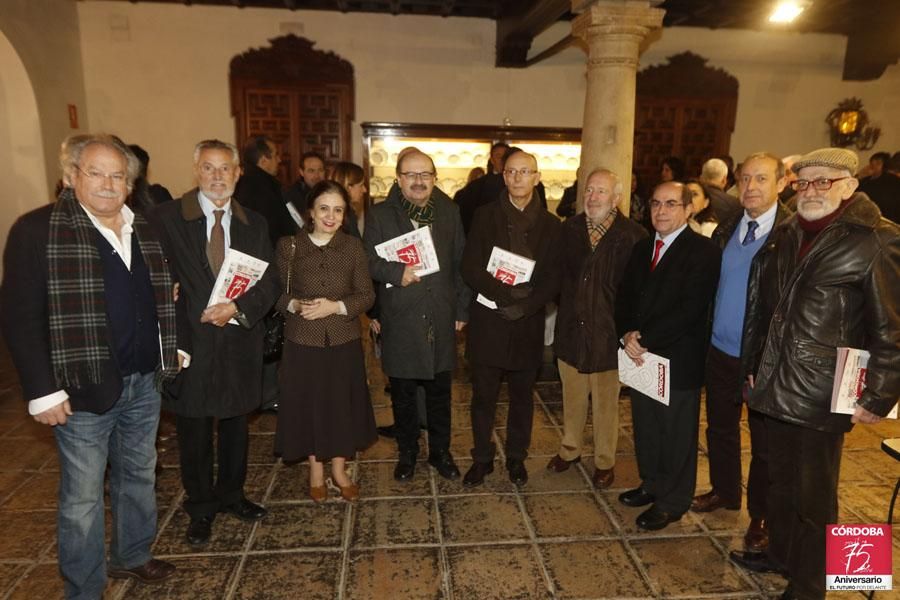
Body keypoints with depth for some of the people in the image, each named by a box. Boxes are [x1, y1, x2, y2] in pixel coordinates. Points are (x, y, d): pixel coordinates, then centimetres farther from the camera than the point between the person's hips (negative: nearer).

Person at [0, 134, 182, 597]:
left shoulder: (146, 230, 7)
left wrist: (174, 349, 7)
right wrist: (42, 391, -14)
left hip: (145, 383, 6)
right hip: (84, 388, -5)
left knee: (139, 477, 20)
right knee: (82, 498, 9)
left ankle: (131, 556, 42)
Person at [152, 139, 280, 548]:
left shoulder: (254, 224, 5)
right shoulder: (167, 218, -6)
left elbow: (270, 282, 0)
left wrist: (238, 308, -15)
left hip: (240, 342, 3)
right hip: (191, 341, -3)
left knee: (235, 424, 17)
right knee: (194, 431, 11)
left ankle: (230, 494, 39)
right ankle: (201, 508, 32)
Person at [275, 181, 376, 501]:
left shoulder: (353, 246, -1)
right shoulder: (288, 246, -3)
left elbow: (367, 294, -2)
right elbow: (276, 292, 0)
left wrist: (336, 306, -17)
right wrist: (295, 305, -20)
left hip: (344, 341, 1)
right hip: (303, 341, 0)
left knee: (342, 404, 11)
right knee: (308, 404, 10)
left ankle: (339, 469, 31)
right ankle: (316, 470, 31)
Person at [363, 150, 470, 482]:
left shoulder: (450, 212, 6)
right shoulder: (380, 215, -1)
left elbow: (460, 263, 7)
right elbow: (369, 261, -3)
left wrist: (462, 309, 4)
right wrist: (396, 273, -22)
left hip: (441, 318, 2)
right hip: (399, 320, -2)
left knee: (440, 389, 14)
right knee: (403, 393, 12)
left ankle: (440, 451, 32)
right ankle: (407, 453, 31)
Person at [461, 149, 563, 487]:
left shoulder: (550, 225, 3)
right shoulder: (485, 217, 0)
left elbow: (552, 280, -3)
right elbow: (470, 269, -9)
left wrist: (524, 305, -18)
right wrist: (507, 294, -19)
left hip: (528, 324, 1)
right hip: (487, 323, -1)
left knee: (522, 396, 15)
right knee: (483, 396, 9)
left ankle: (516, 457, 34)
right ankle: (482, 458, 27)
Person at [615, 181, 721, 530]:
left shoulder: (703, 252, -12)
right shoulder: (642, 248, 11)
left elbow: (690, 309, -20)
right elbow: (624, 296, 9)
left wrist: (645, 339, -20)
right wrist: (627, 335, -9)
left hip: (678, 360, -6)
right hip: (641, 356, 7)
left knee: (676, 435, 8)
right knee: (645, 427, 19)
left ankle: (672, 502, 25)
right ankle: (651, 484, 38)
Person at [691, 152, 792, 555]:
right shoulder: (725, 231, 5)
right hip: (720, 351, 5)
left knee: (764, 442, 12)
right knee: (720, 428, 20)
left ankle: (761, 517, 31)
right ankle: (724, 492, 43)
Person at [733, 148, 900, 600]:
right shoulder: (787, 236, 8)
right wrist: (758, 362, 15)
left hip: (821, 395, -6)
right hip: (776, 387, 6)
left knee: (813, 497, 9)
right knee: (779, 482, 22)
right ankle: (779, 554, 43)